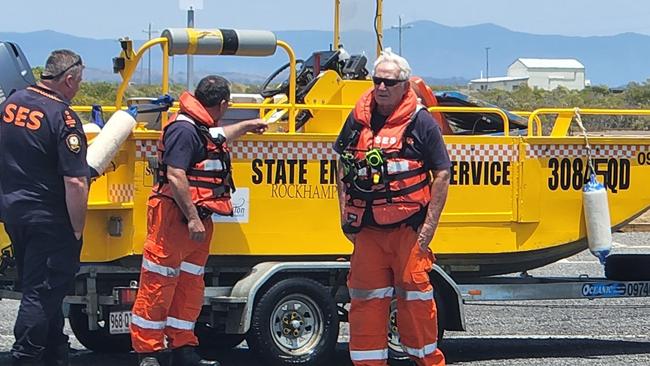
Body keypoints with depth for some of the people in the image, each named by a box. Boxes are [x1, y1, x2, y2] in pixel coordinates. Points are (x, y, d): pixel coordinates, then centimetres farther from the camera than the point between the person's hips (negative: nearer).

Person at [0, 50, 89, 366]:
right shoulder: (63, 118, -20)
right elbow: (75, 183, -23)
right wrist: (77, 230, -13)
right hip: (48, 219, -8)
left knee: (38, 288, 18)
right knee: (43, 294, -1)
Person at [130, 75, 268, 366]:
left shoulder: (202, 129, 15)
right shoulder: (184, 130, -18)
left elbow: (218, 137, 42)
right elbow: (175, 177, -25)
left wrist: (246, 126, 56)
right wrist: (192, 219, -25)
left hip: (197, 221, 11)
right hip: (175, 219, -11)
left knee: (190, 286, 13)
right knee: (158, 286, -6)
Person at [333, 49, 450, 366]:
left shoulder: (421, 122, -4)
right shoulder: (359, 119, 8)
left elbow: (442, 175, -3)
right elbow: (343, 166, 20)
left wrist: (429, 225, -8)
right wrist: (345, 214, 11)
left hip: (408, 228, -4)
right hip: (367, 229, 4)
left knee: (414, 294, -1)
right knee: (366, 298, 6)